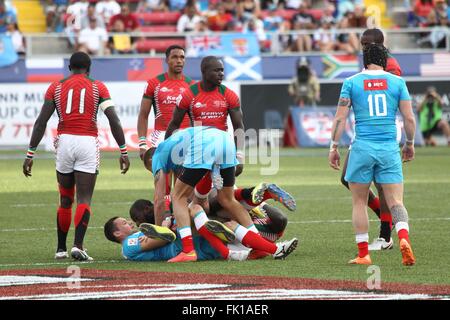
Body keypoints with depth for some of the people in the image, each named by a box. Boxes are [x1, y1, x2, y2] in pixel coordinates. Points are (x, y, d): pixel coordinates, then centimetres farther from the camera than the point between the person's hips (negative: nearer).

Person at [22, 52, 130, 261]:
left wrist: (30, 154, 6)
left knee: (65, 200, 15)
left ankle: (61, 249, 20)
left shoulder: (56, 87, 10)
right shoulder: (97, 88, 7)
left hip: (64, 142, 2)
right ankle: (78, 245, -19)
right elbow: (114, 120, -2)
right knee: (84, 199, -2)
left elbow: (41, 122, 4)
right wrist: (123, 152, 1)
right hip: (88, 142, -2)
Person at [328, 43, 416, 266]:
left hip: (362, 147, -1)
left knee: (359, 203, 11)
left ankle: (363, 254, 9)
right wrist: (410, 144, 18)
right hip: (389, 148, 1)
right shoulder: (397, 82, 6)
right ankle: (404, 238, -26)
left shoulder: (351, 83, 3)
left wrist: (333, 147, 5)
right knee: (396, 202, 1)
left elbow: (340, 118, -1)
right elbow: (409, 118, 4)